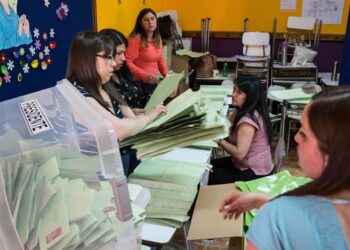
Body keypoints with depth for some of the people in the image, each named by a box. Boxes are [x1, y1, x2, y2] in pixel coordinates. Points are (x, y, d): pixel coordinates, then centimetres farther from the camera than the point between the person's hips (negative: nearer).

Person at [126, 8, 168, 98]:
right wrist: (146, 76, -25)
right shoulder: (136, 38, -15)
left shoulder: (158, 38, 7)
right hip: (139, 83, -7)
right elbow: (128, 63, -18)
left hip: (154, 82, 7)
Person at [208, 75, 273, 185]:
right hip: (248, 164, 10)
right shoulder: (242, 111, 3)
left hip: (254, 173, -10)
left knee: (208, 178, -7)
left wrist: (219, 140, -20)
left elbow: (239, 153, -30)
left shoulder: (248, 120, -28)